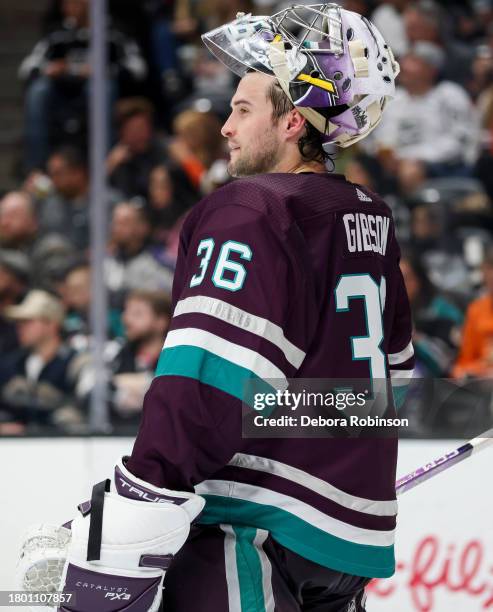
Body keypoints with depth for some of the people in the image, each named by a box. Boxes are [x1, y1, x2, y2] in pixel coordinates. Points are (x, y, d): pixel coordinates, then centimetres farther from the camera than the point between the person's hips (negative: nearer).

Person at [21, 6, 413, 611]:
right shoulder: (370, 222, 16)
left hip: (263, 532, -9)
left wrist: (126, 526, -24)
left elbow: (210, 379, -21)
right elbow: (392, 369, 26)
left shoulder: (250, 213, -11)